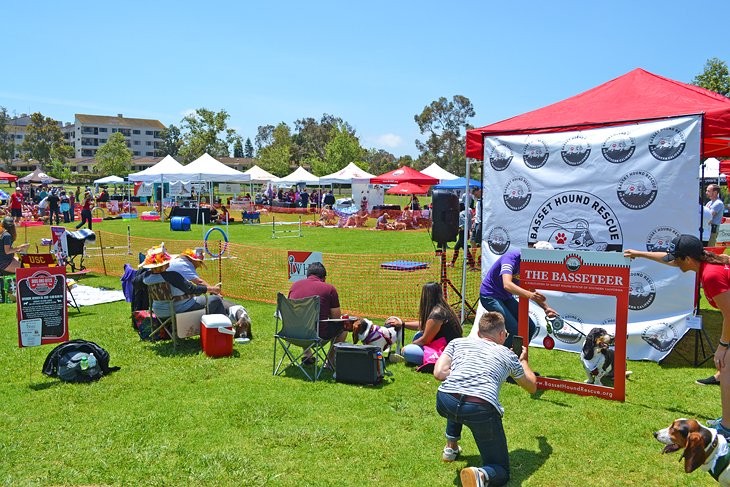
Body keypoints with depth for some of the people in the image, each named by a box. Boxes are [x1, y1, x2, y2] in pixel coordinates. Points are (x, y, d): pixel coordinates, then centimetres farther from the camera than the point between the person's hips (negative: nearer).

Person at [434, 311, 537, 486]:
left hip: (444, 402, 3)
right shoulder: (509, 355, 25)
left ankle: (451, 447, 40)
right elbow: (532, 386, 40)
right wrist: (523, 361, 58)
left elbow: (439, 373, 11)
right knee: (501, 472, 15)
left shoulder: (458, 342, 25)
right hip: (481, 409, -2)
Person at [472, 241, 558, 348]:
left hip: (507, 297, 8)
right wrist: (529, 295, -55)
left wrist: (546, 308, -3)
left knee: (530, 327, 2)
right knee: (516, 331, -20)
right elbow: (507, 285, -43)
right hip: (490, 296, -8)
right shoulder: (511, 258, -27)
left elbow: (533, 291, 9)